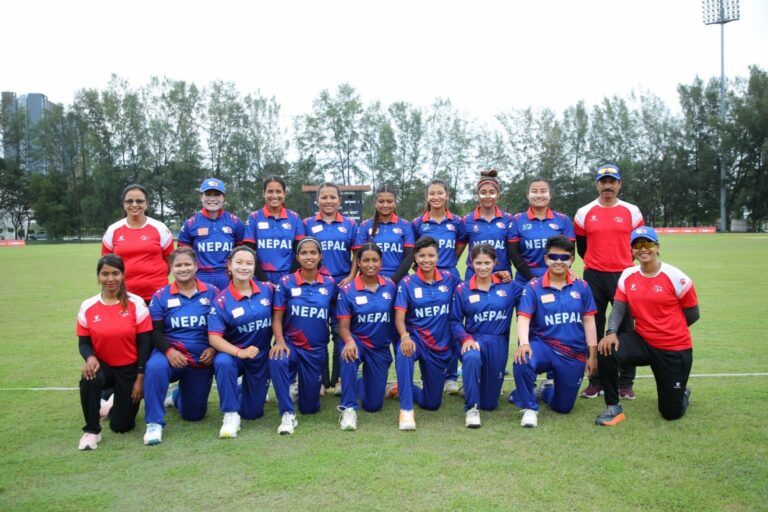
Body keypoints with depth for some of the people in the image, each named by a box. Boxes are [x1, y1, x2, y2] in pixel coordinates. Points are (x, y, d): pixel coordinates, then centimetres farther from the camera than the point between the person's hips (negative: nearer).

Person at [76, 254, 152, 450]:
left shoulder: (136, 303, -10)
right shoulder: (87, 307, -4)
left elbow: (144, 343, -8)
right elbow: (83, 342, -1)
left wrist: (140, 377, -10)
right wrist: (90, 358, -25)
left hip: (129, 369, -1)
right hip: (103, 366, 1)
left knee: (121, 425, -1)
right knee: (89, 379, -36)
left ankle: (119, 402, 38)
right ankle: (91, 430, -13)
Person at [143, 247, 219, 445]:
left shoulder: (212, 292, -1)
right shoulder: (161, 296, 0)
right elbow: (155, 331, -4)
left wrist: (213, 348, -17)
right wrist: (168, 350, -23)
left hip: (201, 360, 2)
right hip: (171, 355, -1)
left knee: (194, 415, 9)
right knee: (155, 367, -39)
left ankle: (177, 396, 46)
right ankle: (154, 423, -22)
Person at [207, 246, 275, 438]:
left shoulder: (268, 290, -7)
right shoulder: (221, 301, -15)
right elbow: (214, 338, -21)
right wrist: (240, 352, -35)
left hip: (261, 357, 2)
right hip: (234, 355, -2)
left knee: (252, 412, 8)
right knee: (223, 362, -39)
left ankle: (247, 391, 44)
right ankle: (230, 415, -22)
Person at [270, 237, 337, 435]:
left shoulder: (330, 283, 1)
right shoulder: (286, 282, -4)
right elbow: (277, 317, -5)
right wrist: (280, 341, -21)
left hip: (317, 349, 2)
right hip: (290, 343, -2)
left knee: (309, 407, 7)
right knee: (277, 361, -39)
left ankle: (304, 384, 43)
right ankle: (287, 414, -24)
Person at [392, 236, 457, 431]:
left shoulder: (448, 278, -1)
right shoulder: (407, 283, -7)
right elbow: (399, 317, -14)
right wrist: (405, 336, -32)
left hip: (441, 346, 2)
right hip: (416, 338, -2)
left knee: (432, 403, 10)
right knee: (403, 353, -40)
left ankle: (403, 388, 40)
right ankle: (406, 410, -30)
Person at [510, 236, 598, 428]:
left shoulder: (581, 287, 1)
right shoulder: (533, 287, -6)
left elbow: (588, 321, 3)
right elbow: (524, 318, -15)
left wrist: (592, 355, 2)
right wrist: (524, 343, -34)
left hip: (574, 354, 2)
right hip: (543, 345, -2)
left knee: (563, 407, 11)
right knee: (522, 362, -37)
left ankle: (547, 389, 47)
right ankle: (529, 408, -12)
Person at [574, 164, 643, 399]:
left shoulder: (632, 212, 3)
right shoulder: (584, 213, 4)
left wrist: (624, 263, 13)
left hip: (624, 275, 0)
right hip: (593, 277, 1)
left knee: (625, 329, 2)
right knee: (594, 329, 5)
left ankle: (626, 382, 12)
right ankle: (596, 381, 14)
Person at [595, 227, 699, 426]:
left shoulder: (675, 277, -13)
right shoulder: (627, 276, -1)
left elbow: (693, 314, -3)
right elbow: (618, 308, -6)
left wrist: (667, 329, 5)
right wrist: (611, 332, -25)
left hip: (675, 349, -3)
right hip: (642, 341, 3)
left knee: (671, 413, 2)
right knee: (606, 350, -28)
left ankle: (682, 392, 42)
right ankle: (613, 408, -10)